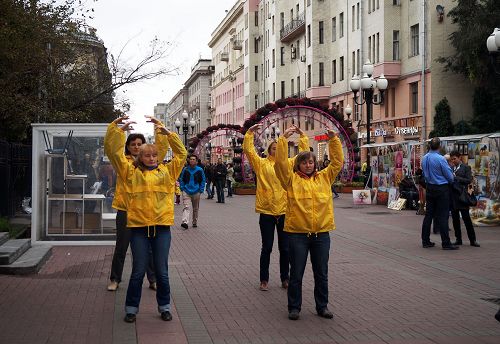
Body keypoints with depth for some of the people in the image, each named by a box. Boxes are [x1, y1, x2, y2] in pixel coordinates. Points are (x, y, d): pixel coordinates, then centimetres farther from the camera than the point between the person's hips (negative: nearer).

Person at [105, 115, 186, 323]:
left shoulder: (167, 171, 11)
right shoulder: (131, 172, 7)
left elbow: (181, 154, 11)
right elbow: (114, 152, 4)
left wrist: (167, 133, 3)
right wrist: (117, 129, -3)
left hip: (161, 226, 1)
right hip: (138, 227, -1)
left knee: (162, 271, 8)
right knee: (138, 271, 4)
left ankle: (164, 306, 22)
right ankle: (131, 308, 17)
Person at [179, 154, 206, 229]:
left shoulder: (200, 170, -1)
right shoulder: (185, 169, 1)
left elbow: (203, 180, 5)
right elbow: (182, 179, 10)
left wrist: (201, 190, -2)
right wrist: (182, 188, 0)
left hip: (196, 192, 1)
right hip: (186, 191, -1)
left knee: (195, 208, 12)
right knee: (186, 207, -15)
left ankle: (195, 222, 26)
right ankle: (185, 222, -26)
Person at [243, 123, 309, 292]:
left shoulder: (289, 164, 8)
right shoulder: (261, 163, 2)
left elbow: (304, 152, 8)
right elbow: (248, 150, -6)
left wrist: (302, 135, 3)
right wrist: (250, 132, -13)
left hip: (285, 211, 2)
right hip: (267, 212, -2)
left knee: (285, 248, 9)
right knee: (267, 248, 6)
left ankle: (285, 279, 22)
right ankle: (264, 280, 16)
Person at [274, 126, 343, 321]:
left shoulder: (324, 178, 10)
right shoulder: (292, 179, 2)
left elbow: (337, 162, 10)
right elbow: (281, 162, -9)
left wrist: (333, 139, 2)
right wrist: (284, 138, -12)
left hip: (321, 233, 3)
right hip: (297, 233, -3)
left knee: (321, 274, 11)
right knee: (296, 274, 5)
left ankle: (322, 306, 24)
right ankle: (294, 307, 17)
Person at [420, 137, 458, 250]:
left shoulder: (424, 158, 4)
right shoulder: (440, 159, -17)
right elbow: (450, 176, -10)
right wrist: (451, 181, 10)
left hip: (429, 188, 6)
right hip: (442, 189, -6)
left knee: (428, 214, 10)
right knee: (442, 216, -4)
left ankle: (425, 241, 14)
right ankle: (446, 243, -2)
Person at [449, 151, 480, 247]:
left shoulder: (466, 167, 1)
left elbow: (469, 180, -9)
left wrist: (456, 177, -14)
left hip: (461, 195, -4)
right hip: (452, 195, 5)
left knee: (466, 218, -3)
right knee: (455, 218, 7)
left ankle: (472, 240, 2)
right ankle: (458, 239, 14)